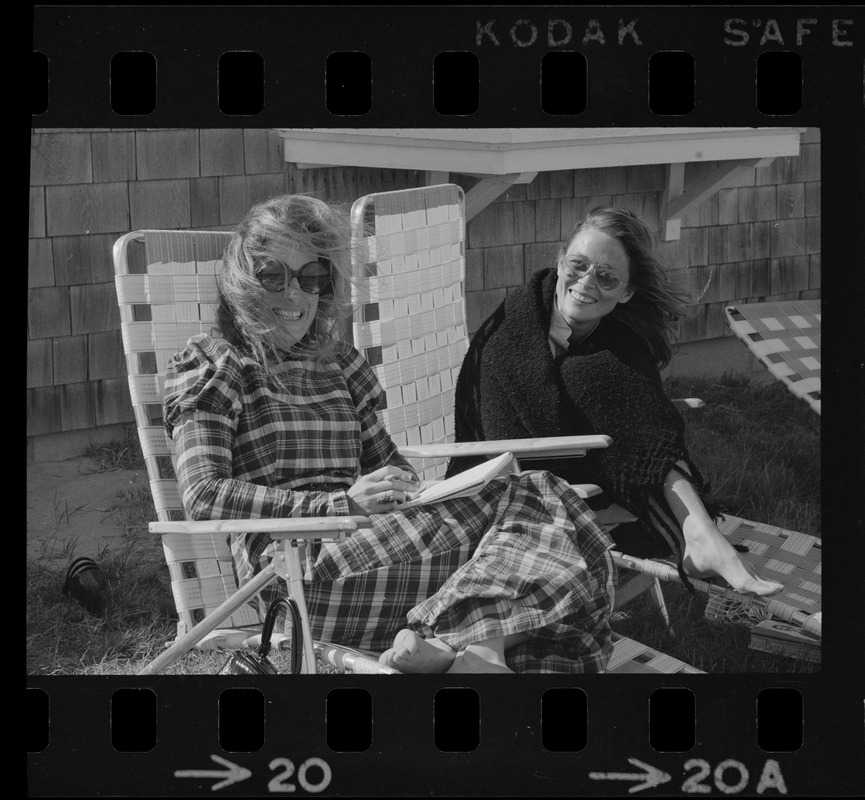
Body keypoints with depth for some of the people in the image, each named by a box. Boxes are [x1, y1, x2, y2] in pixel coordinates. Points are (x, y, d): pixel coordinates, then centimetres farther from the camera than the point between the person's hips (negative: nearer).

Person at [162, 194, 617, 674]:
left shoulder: (338, 362, 24)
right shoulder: (213, 365, 6)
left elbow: (387, 458, 29)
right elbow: (203, 496, -7)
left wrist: (402, 487, 1)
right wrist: (341, 502, -17)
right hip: (296, 574, -7)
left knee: (533, 494, -19)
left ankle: (444, 644, -37)